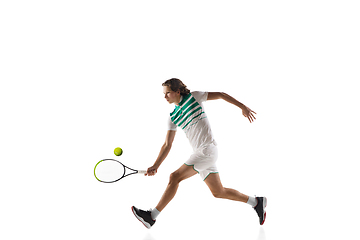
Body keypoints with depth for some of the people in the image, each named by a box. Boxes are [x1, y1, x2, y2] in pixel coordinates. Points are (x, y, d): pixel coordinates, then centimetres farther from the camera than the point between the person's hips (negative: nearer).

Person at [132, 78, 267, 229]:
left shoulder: (193, 97, -1)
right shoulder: (173, 117, 13)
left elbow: (220, 95, 5)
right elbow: (167, 145, 11)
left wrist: (243, 107, -1)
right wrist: (155, 166, 2)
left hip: (207, 149, -8)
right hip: (200, 152, 8)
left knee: (175, 177, -13)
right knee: (218, 192, 13)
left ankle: (152, 216, -4)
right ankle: (256, 202, 27)